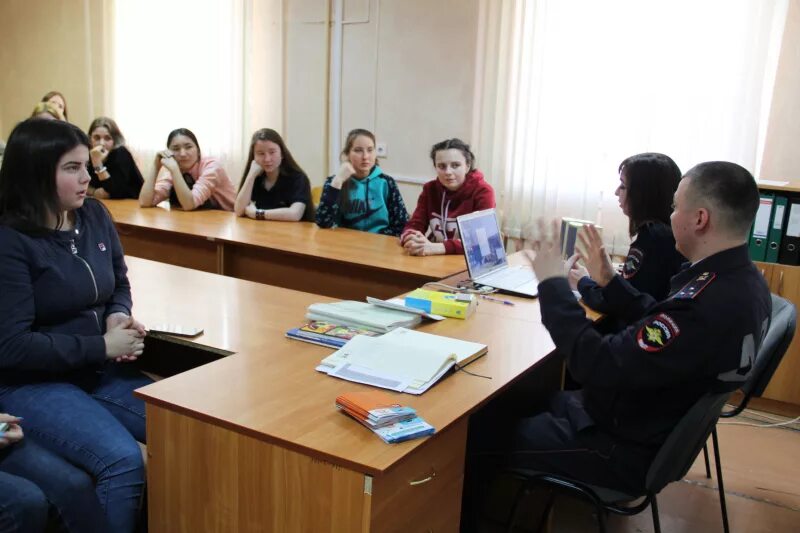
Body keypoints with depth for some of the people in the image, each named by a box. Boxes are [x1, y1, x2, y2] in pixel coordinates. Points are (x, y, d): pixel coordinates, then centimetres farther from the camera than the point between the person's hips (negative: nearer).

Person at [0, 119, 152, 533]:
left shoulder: (95, 215, 3)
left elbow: (120, 284, 17)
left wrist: (119, 316, -6)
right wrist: (101, 346, -18)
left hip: (101, 371, 7)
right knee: (123, 460, -28)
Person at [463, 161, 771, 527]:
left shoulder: (706, 304, -34)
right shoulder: (745, 281, -1)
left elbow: (598, 368, -32)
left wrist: (552, 283, -22)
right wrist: (609, 280, 9)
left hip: (629, 449, -10)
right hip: (661, 425, 10)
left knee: (477, 428, -2)